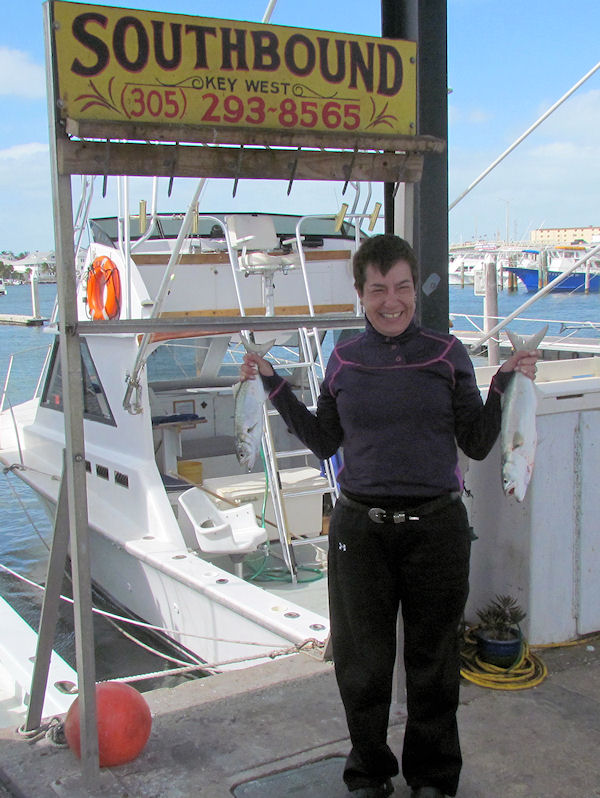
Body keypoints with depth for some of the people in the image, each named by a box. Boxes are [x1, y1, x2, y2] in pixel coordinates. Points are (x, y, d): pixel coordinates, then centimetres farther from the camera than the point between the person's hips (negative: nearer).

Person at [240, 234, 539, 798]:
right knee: (362, 665, 13)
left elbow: (477, 445, 0)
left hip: (435, 528, -1)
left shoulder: (446, 354, -1)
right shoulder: (344, 361, 3)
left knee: (433, 665, 13)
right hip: (360, 530, 1)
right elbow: (324, 441, 12)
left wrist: (506, 383, -12)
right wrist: (273, 386, 7)